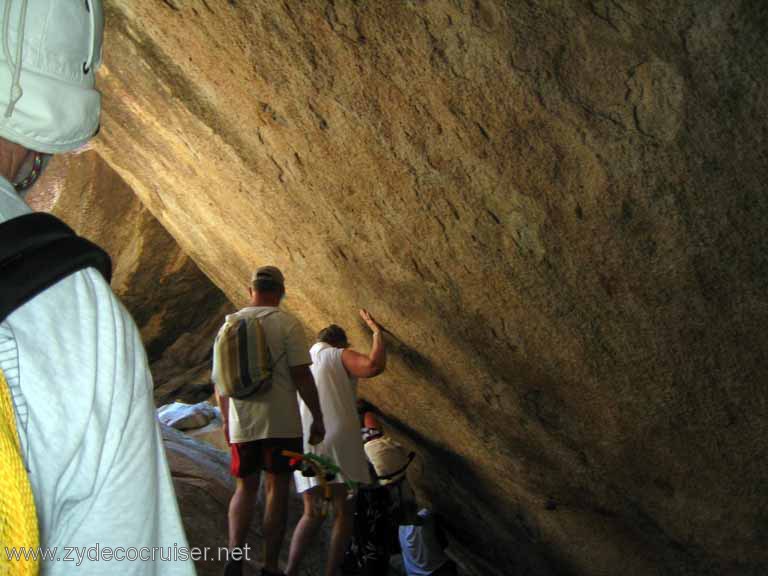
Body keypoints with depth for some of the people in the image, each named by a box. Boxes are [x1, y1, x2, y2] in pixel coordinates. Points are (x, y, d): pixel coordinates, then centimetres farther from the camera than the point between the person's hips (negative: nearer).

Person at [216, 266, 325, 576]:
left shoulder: (230, 325, 7)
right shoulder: (287, 323, -7)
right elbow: (301, 376, -12)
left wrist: (226, 419, 23)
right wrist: (317, 418, -3)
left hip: (241, 423, 4)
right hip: (281, 423, -4)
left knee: (245, 487, 15)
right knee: (277, 489, 6)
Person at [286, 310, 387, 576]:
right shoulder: (340, 356, 5)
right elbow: (375, 365, -13)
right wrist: (377, 332, 0)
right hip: (338, 441, -5)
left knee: (312, 514, 13)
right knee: (344, 511, 3)